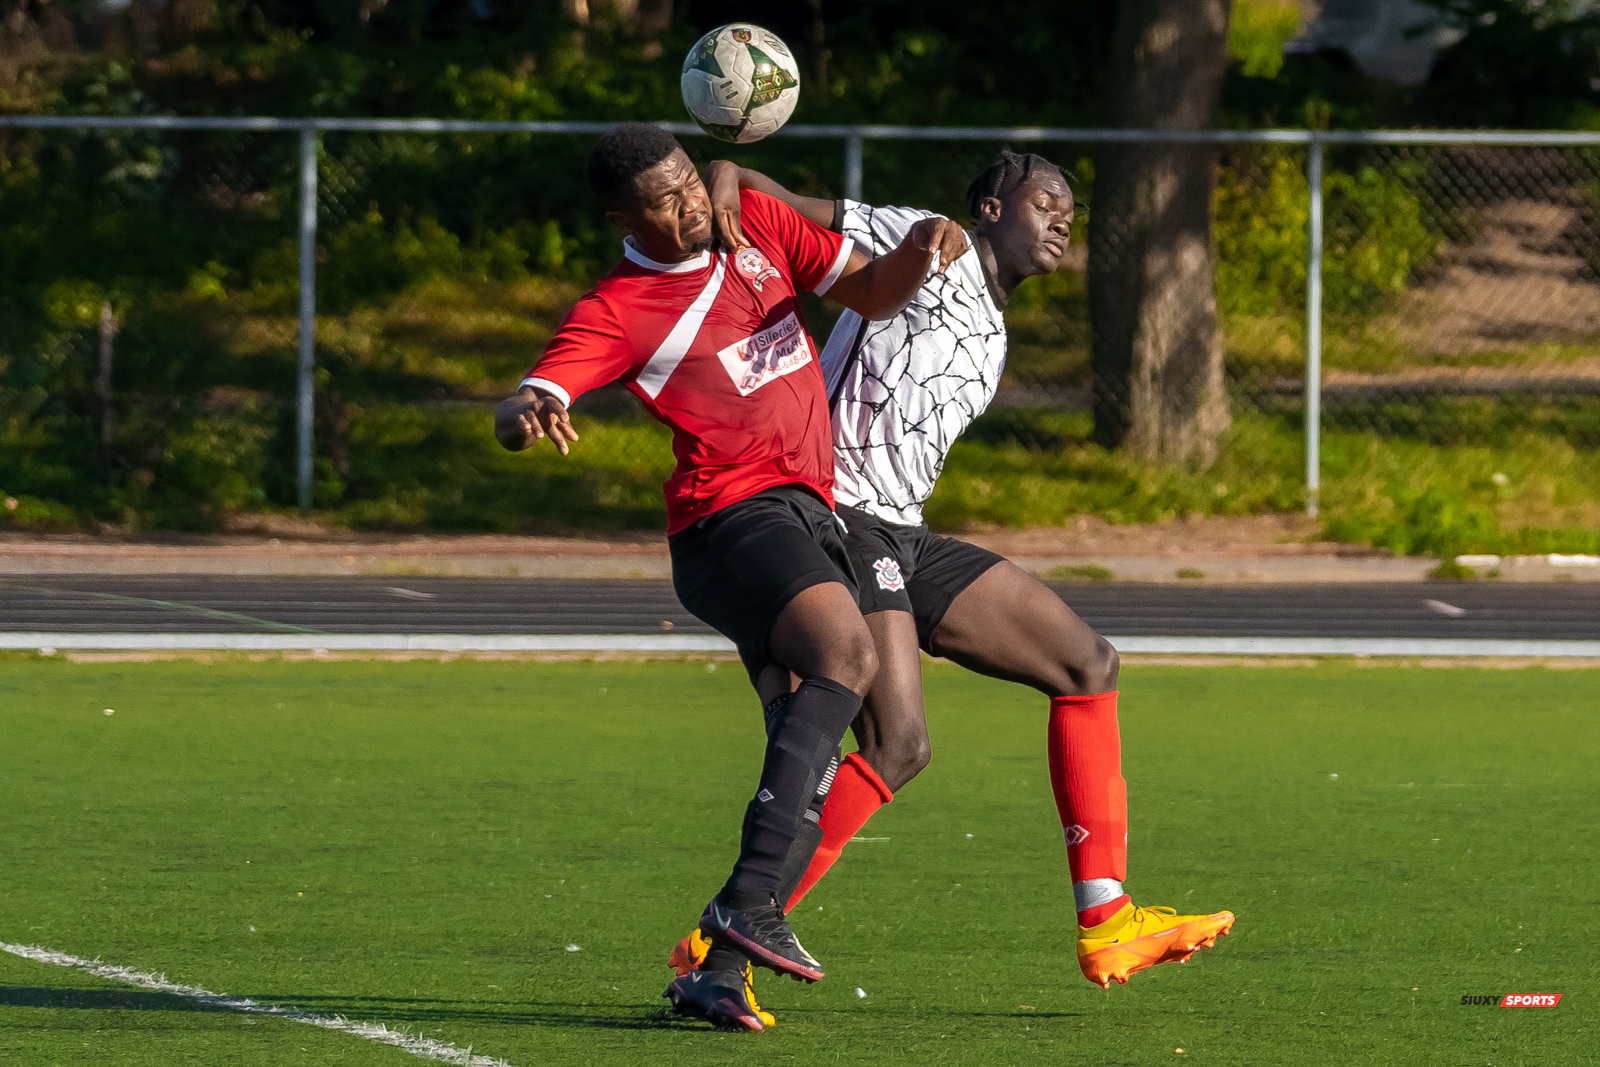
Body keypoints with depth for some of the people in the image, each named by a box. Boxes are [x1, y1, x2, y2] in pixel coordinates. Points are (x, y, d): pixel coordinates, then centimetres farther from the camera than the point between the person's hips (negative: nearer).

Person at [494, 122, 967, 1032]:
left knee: (809, 730, -4)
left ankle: (721, 971, -3)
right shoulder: (616, 312, -5)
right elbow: (524, 410, -16)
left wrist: (917, 256, -2)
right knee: (847, 655, -30)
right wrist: (526, 416, -41)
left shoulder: (755, 224, 14)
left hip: (810, 514, 7)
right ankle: (750, 905, -36)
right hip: (733, 515, -7)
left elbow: (869, 293, 20)